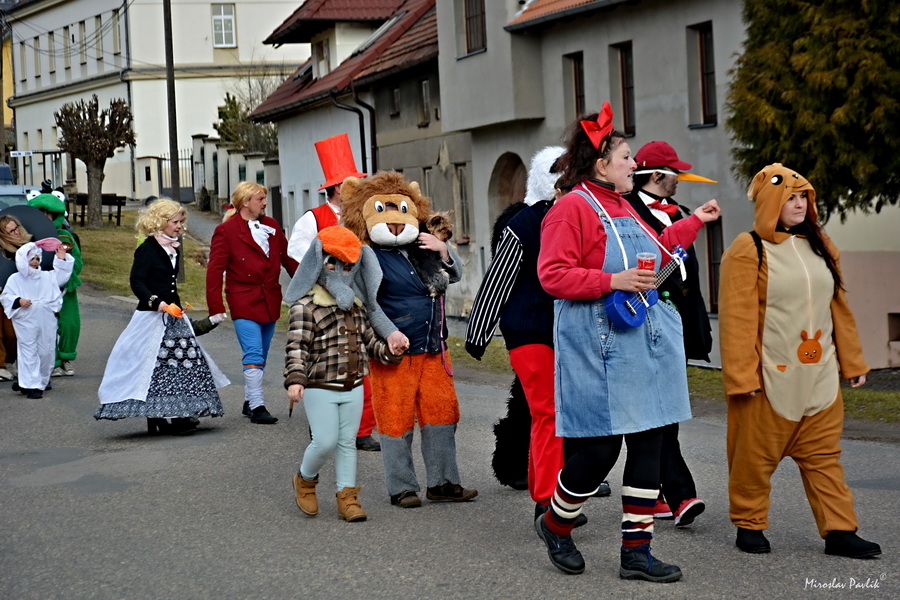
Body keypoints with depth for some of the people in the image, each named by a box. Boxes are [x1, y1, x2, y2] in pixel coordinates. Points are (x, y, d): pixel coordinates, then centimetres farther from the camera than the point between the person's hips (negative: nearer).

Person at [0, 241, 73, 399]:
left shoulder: (47, 277, 11)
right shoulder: (15, 279, 1)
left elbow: (61, 276, 20)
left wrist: (61, 259, 8)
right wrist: (18, 301, -16)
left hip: (46, 323, 4)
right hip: (26, 323, -4)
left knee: (46, 352, 8)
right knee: (29, 353, -4)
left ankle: (42, 381, 25)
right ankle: (31, 386, -3)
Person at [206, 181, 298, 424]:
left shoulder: (271, 226, 11)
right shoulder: (226, 231, -6)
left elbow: (288, 258, 17)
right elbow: (215, 270, -7)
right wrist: (216, 307, -12)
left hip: (270, 302, 6)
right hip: (244, 302, -6)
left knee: (260, 357, 12)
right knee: (254, 354, -14)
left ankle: (249, 402, 23)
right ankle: (257, 407, -13)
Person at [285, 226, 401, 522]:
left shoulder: (356, 306, 13)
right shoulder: (305, 307, -9)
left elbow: (369, 341, 19)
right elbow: (296, 346, -17)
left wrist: (387, 350, -2)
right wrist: (295, 379, -29)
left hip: (353, 387, 6)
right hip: (320, 389, -6)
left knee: (347, 442, 8)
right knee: (325, 441, -7)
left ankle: (347, 496, 14)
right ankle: (305, 479, 20)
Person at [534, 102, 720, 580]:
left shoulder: (622, 207, 17)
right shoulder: (573, 207, -10)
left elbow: (654, 252, 32)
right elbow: (553, 275, -17)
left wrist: (692, 223, 33)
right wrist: (612, 281, -23)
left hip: (646, 343, 9)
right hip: (598, 348, -9)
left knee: (648, 445, 6)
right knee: (598, 448, -5)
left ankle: (636, 552, 13)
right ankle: (555, 525, 22)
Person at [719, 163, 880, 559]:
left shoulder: (819, 245, 11)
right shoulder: (748, 251, -8)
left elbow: (838, 306, 14)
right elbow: (737, 318, -11)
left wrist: (852, 360, 13)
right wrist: (741, 375, -15)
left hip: (819, 376, 5)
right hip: (770, 377, -5)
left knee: (824, 455, 6)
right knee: (756, 454, 4)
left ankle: (839, 530, 7)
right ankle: (749, 525, 18)